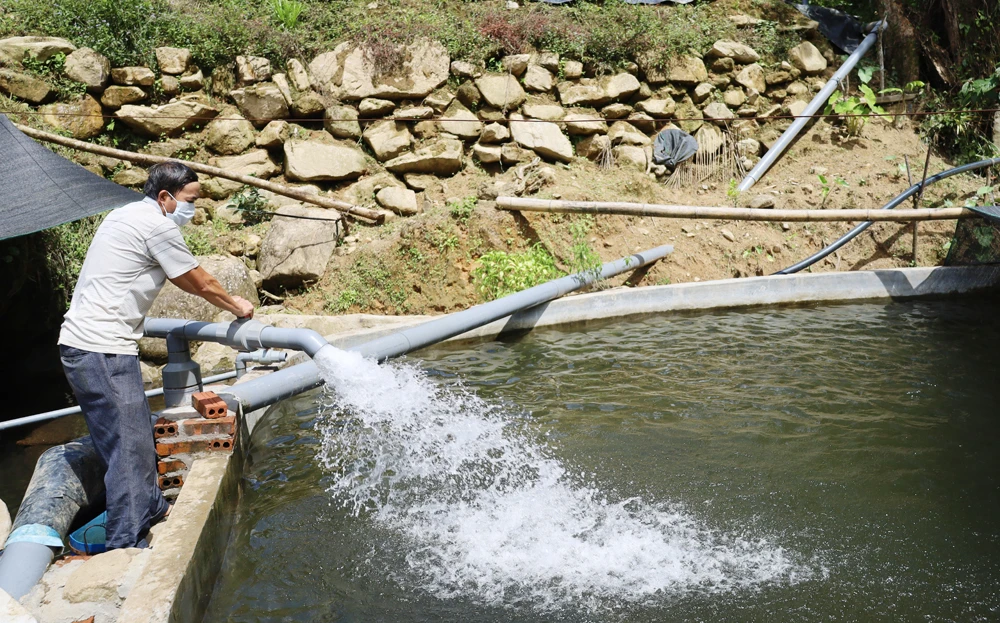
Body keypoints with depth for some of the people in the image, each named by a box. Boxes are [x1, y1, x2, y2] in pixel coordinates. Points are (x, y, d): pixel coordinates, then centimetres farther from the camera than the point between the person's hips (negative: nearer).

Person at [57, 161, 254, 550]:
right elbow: (201, 284, -3)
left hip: (82, 343, 10)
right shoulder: (158, 226, -13)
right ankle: (126, 545, -6)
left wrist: (224, 301, 33)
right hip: (102, 352, -10)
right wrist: (236, 307, 14)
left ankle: (151, 508, 36)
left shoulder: (130, 215, 19)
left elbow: (182, 279, 30)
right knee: (128, 447, -8)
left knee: (136, 432, 21)